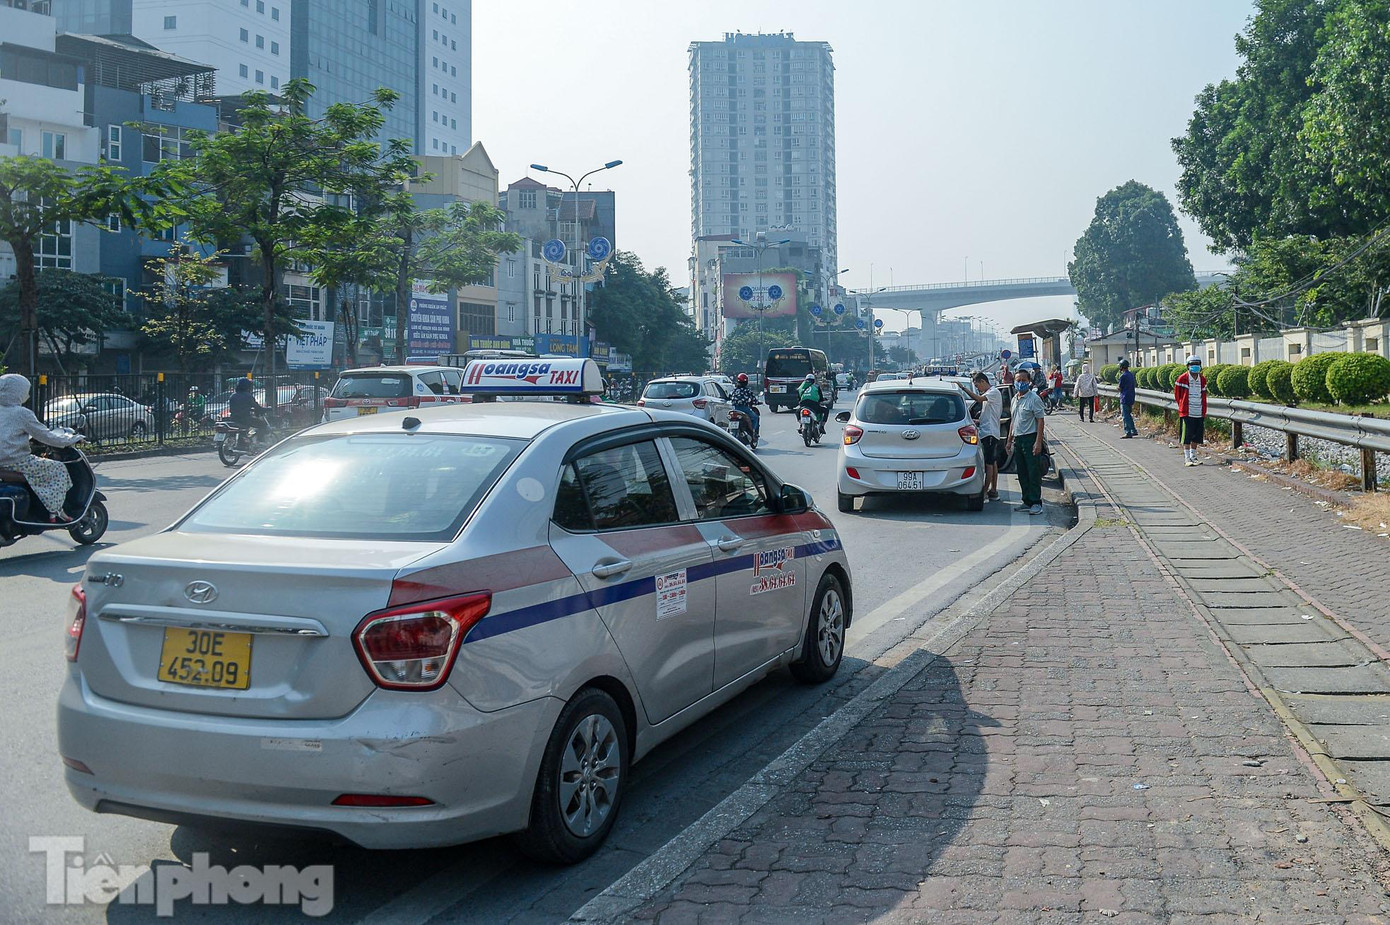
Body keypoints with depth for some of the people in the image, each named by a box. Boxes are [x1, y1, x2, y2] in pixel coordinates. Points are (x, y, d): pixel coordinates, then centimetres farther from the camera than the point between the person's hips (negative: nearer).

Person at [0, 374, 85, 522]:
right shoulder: (22, 414, -13)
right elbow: (45, 436, -11)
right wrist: (70, 439, -1)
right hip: (17, 463, -9)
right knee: (58, 468, 3)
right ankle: (54, 512, -3)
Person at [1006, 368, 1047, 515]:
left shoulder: (1034, 399, -9)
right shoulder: (1015, 399, 15)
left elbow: (1040, 420, -11)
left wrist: (1038, 442, -18)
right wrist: (1010, 440, 19)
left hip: (1030, 439, -8)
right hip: (1018, 439, 8)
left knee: (1033, 473, -5)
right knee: (1022, 474, 10)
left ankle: (1036, 503, -1)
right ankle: (1027, 502, 17)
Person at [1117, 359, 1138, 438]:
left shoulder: (1123, 376, -16)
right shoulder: (1131, 375, 11)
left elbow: (1120, 388, -10)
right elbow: (1132, 386, 15)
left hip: (1125, 398, -9)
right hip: (1131, 398, 9)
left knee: (1126, 416, -5)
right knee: (1129, 415, 17)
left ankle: (1128, 433, -6)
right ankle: (1133, 431, 19)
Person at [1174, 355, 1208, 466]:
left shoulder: (1203, 379, 8)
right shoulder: (1182, 379, -7)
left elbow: (1203, 397, 17)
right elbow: (1176, 394, 5)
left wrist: (1204, 412, 14)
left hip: (1199, 414, 5)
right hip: (1186, 413, -5)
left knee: (1197, 437, 10)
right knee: (1186, 437, -4)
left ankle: (1193, 457, 21)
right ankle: (1187, 459, 0)